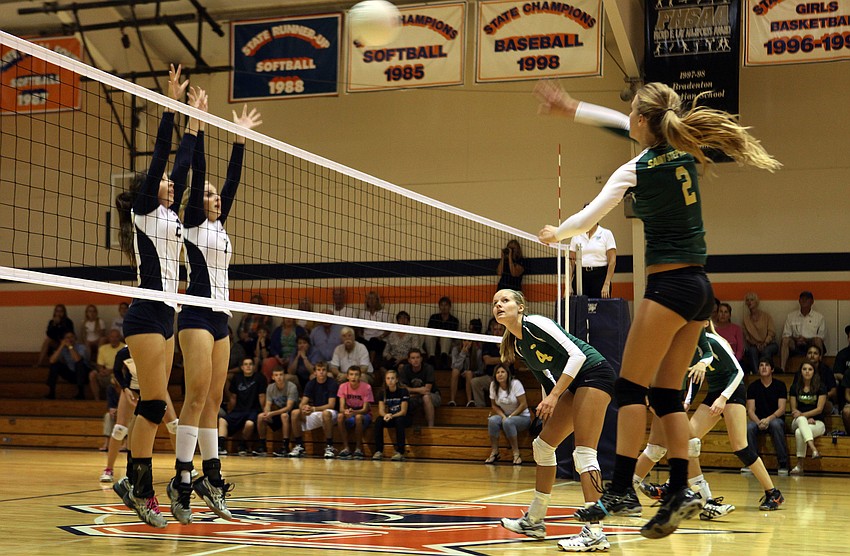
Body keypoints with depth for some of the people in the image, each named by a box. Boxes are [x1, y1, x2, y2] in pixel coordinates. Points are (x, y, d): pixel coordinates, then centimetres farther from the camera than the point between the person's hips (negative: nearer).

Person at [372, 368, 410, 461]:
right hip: (389, 419, 4)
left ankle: (400, 452, -37)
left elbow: (403, 411, -15)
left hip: (402, 418, -4)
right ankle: (378, 451, -27)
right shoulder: (383, 392, 1)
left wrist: (392, 415, -32)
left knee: (399, 420, -37)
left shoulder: (403, 391, -11)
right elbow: (381, 410, -5)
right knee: (378, 421, -27)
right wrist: (385, 415, -29)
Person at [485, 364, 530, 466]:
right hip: (505, 416, 4)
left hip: (522, 417, -4)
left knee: (508, 422, -36)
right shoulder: (493, 385, -3)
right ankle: (494, 453, -20)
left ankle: (516, 454, -26)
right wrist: (503, 416, -13)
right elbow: (494, 405, 4)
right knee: (493, 420, -29)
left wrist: (510, 416, -21)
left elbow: (523, 405, -16)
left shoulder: (515, 384, -16)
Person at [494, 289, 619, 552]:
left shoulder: (534, 324, -15)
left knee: (584, 451, -18)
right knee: (543, 443, 11)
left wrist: (554, 395, -22)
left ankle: (595, 533, -22)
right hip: (575, 384, 10)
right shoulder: (518, 345, 11)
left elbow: (577, 354, -21)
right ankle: (534, 521, 20)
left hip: (594, 372, -10)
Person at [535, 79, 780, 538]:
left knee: (630, 387, -4)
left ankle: (620, 488, -9)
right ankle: (679, 491, 2)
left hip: (669, 285, -8)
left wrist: (554, 234, 18)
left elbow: (586, 219, -2)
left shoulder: (636, 171, -10)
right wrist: (572, 109, 28)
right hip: (699, 286, 8)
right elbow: (630, 127, 24)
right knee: (667, 394, 8)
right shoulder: (684, 152, 9)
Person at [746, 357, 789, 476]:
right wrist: (758, 422, -24)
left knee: (776, 425, -38)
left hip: (775, 420, -1)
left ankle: (783, 464, -31)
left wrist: (768, 419, -25)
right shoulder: (753, 387, 4)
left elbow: (782, 409, -7)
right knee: (749, 427, -33)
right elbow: (750, 410, -3)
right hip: (758, 420, 1)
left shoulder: (780, 385, 0)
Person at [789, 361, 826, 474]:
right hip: (797, 422, 2)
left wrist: (802, 414, -18)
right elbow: (793, 410, 6)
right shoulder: (795, 388, 9)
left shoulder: (820, 387, 1)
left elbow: (819, 409, -5)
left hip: (817, 423, -2)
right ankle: (814, 449, -58)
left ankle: (799, 465, -36)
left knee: (799, 432, -36)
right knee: (801, 420, -39)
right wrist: (806, 419, -12)